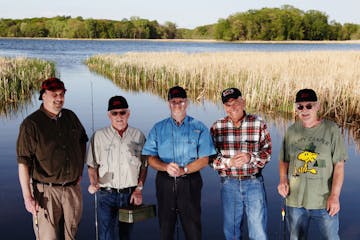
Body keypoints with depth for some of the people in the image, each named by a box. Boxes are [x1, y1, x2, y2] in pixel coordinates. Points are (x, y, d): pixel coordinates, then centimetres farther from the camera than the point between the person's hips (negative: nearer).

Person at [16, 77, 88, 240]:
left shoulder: (70, 117, 6)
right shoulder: (31, 124, -10)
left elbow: (82, 141, 24)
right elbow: (23, 162, -13)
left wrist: (80, 169, 16)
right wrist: (27, 196, -18)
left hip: (73, 188, 5)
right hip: (46, 191, -5)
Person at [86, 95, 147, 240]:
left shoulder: (138, 136, 4)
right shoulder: (98, 136, 0)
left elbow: (144, 165, 7)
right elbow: (92, 165, 5)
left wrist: (139, 189, -1)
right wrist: (93, 182, -12)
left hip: (130, 195, 2)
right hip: (107, 195, -2)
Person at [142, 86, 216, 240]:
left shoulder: (199, 128, 2)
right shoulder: (158, 128, 8)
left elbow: (204, 160, -2)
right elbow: (151, 158, 4)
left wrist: (184, 170, -18)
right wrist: (166, 167, -17)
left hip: (190, 182, -2)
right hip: (165, 183, 2)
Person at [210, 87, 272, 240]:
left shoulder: (258, 124, -3)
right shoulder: (217, 127, -1)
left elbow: (267, 151, 0)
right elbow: (211, 157, -1)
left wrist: (250, 157, -20)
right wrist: (229, 162, -19)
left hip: (254, 182, -1)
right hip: (229, 183, 1)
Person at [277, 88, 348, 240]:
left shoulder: (331, 129, -5)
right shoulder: (291, 131, 5)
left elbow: (339, 165, -6)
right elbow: (284, 160, 13)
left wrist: (335, 196, -13)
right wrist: (283, 180, -5)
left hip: (324, 202, -3)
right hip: (295, 201, 3)